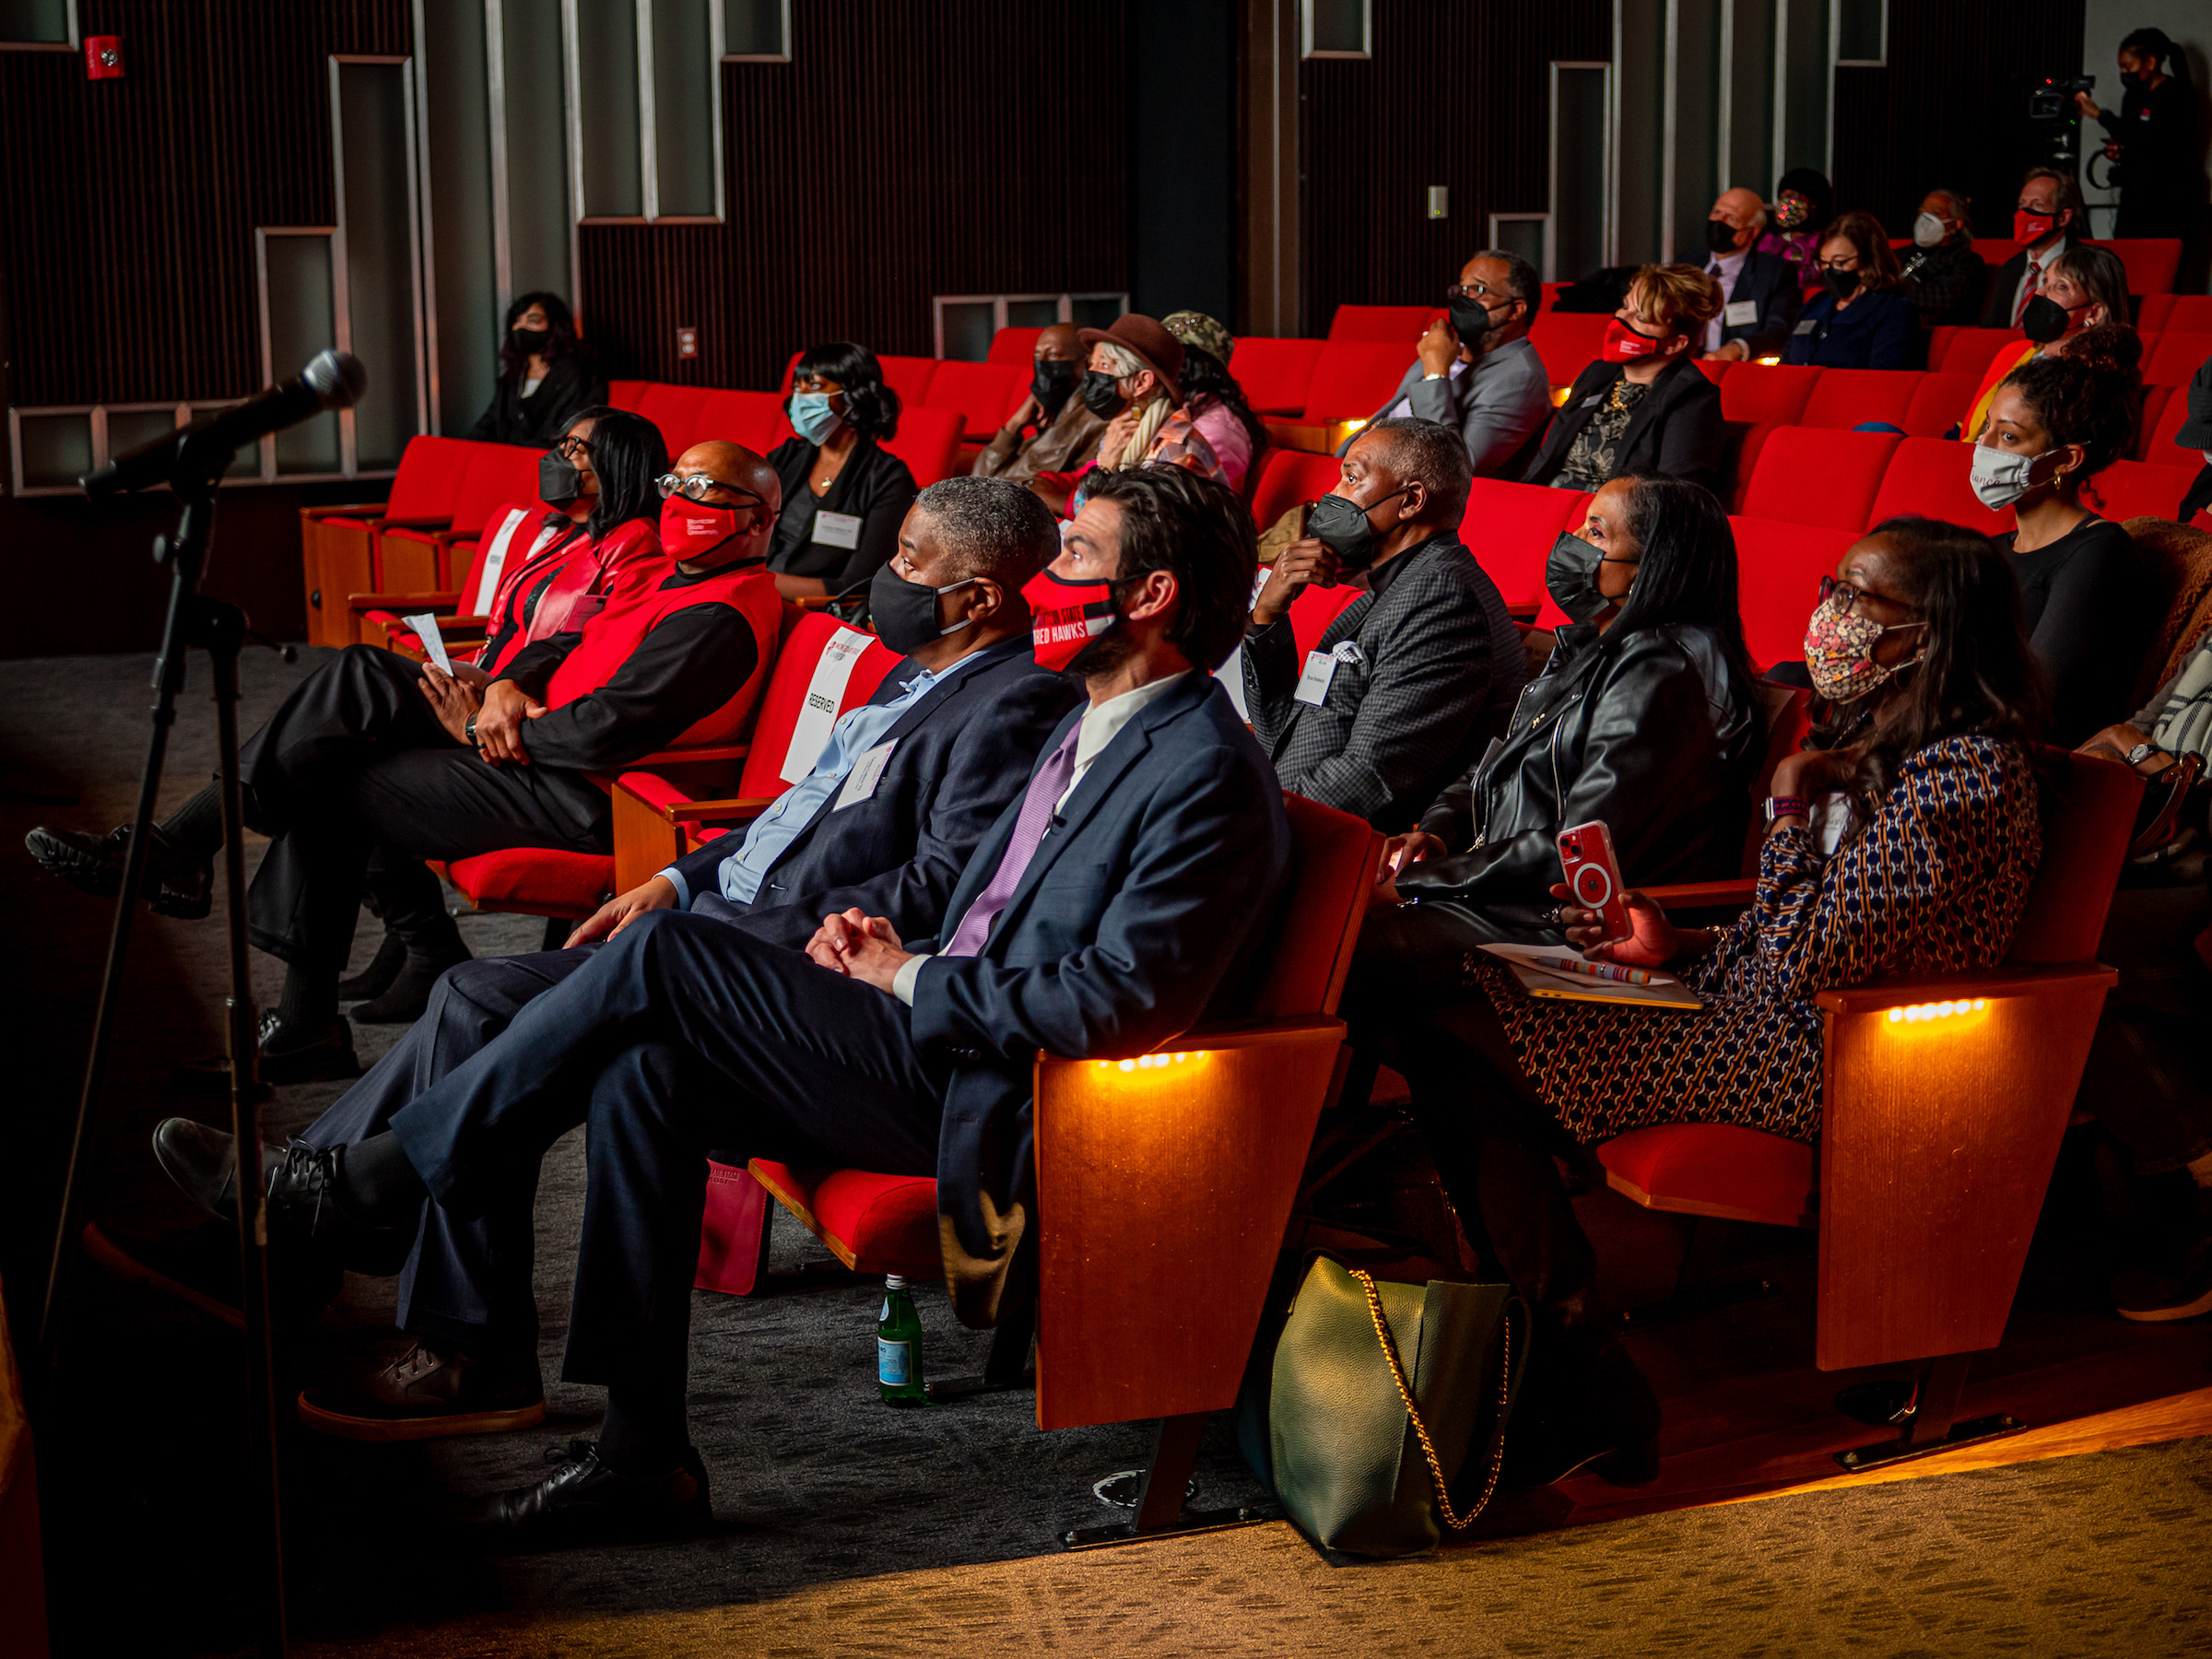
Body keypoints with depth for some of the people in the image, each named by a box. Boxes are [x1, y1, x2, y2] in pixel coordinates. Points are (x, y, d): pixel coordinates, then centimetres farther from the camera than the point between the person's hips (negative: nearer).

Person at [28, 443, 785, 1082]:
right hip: (536, 750, 10)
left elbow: (606, 731, -24)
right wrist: (507, 685, -5)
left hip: (577, 800, -10)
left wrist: (479, 730, -12)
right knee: (363, 677, -4)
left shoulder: (719, 618, -17)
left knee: (330, 781, -8)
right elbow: (565, 645, 19)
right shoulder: (663, 579, 17)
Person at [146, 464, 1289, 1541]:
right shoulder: (1094, 724, 18)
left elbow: (1113, 1001, -22)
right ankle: (643, 1457, -6)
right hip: (934, 1050, 9)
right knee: (647, 1068, -10)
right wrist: (885, 943, 5)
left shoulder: (1210, 779, -14)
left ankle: (377, 1185, -2)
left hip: (991, 1104, -9)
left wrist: (909, 982, -12)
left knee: (663, 957, -15)